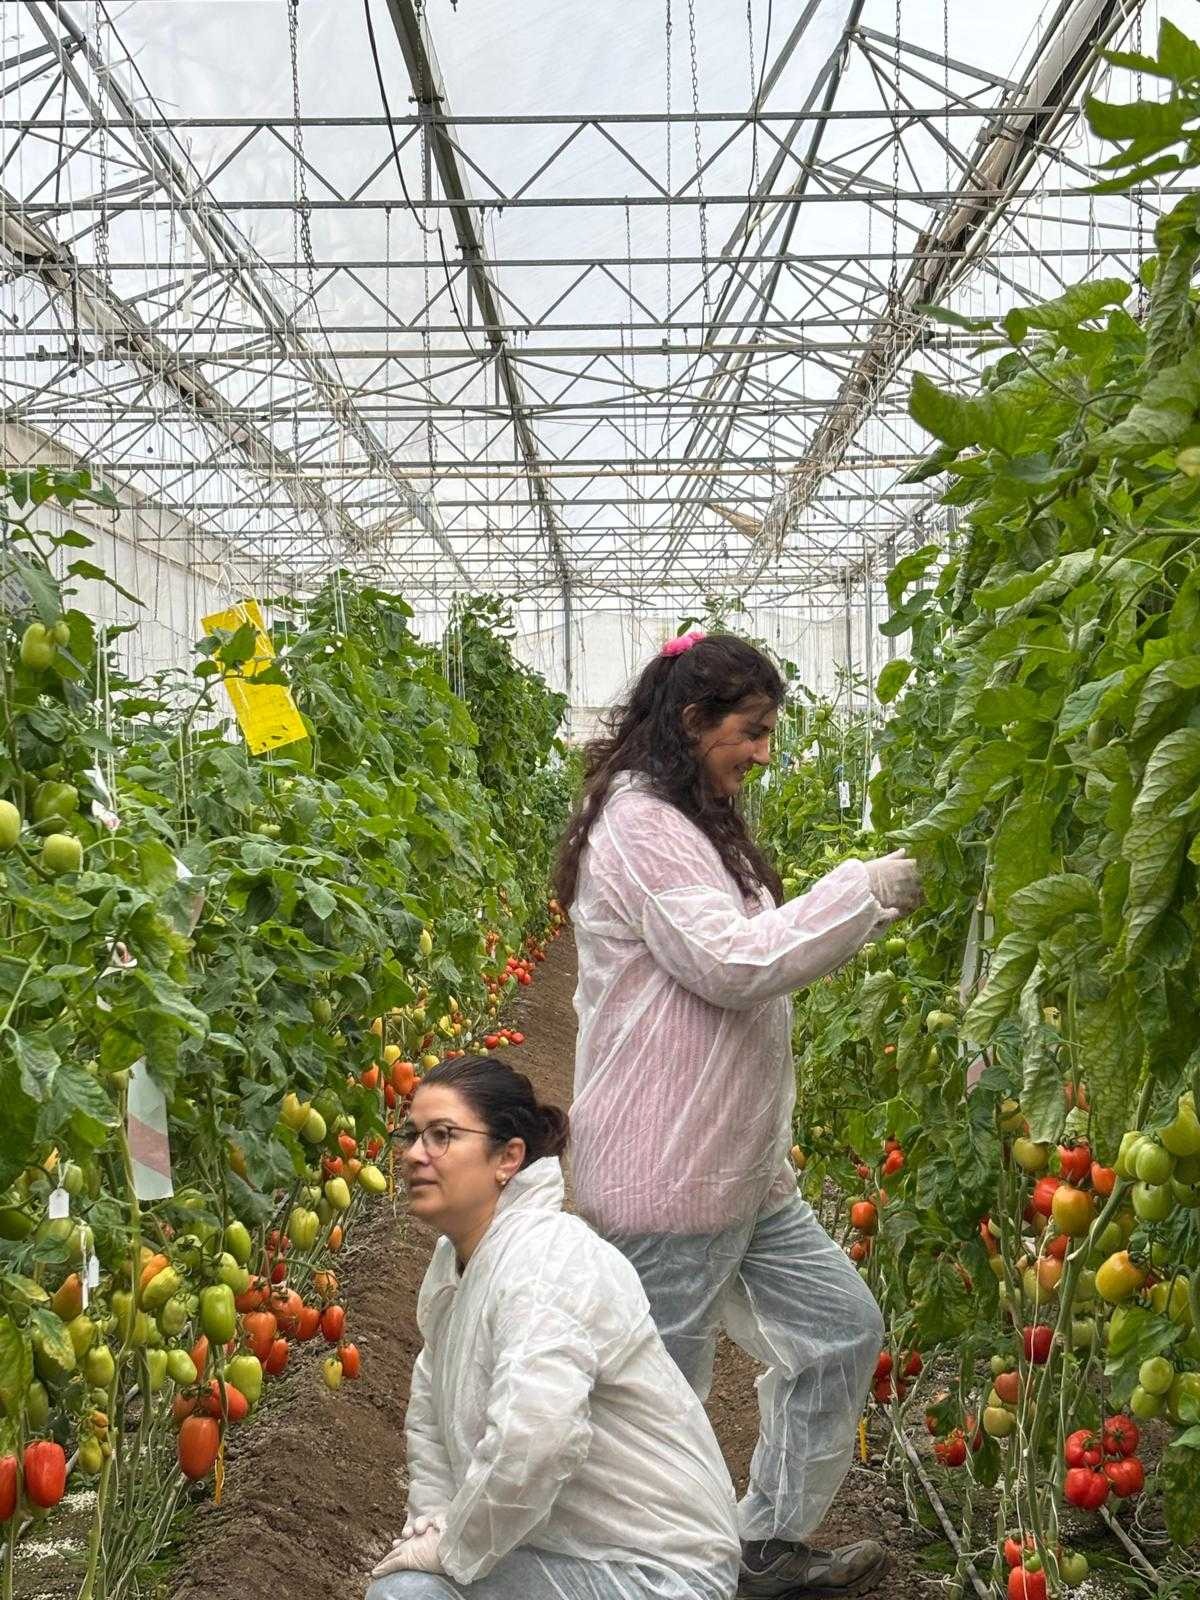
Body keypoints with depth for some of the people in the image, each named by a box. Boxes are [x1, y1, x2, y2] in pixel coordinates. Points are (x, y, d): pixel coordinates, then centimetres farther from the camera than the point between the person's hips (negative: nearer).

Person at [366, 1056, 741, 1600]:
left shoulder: (546, 1265, -23)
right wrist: (435, 1521, 1)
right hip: (566, 1541, 9)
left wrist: (451, 1550, -20)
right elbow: (429, 1412, 16)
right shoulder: (454, 1258, 6)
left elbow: (534, 1443, -34)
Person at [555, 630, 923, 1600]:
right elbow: (728, 964, -22)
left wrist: (865, 915, 15)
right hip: (669, 1176, -11)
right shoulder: (638, 826, -16)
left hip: (744, 1166, 11)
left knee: (843, 1331, 16)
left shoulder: (691, 826, 17)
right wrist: (861, 891, -17)